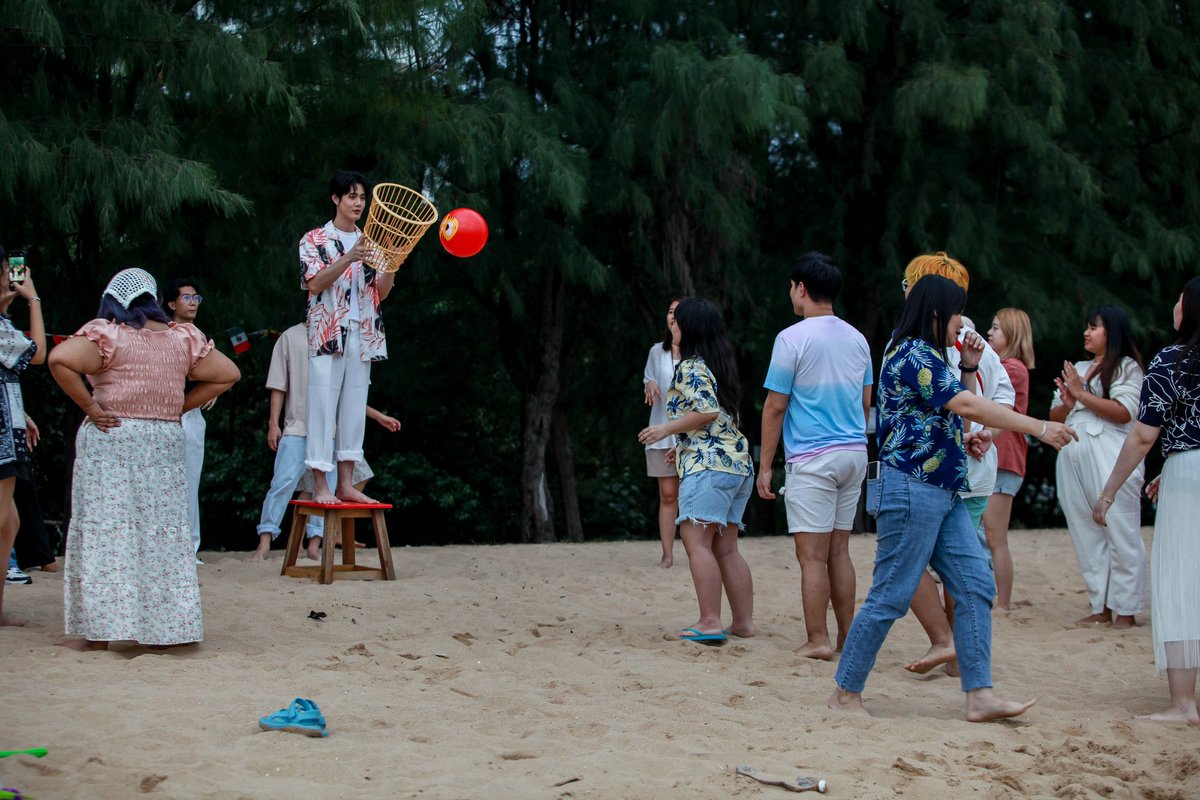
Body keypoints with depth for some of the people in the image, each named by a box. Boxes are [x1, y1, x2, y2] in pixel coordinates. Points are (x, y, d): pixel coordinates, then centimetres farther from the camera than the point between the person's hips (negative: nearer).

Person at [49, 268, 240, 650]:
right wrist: (179, 406, 9)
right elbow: (227, 374, 12)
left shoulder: (107, 333, -6)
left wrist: (90, 407, -12)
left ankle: (98, 631, 0)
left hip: (110, 438, -4)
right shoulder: (182, 338, 7)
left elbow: (60, 359, -21)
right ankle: (167, 627, 13)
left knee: (104, 531, 0)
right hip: (166, 443, 4)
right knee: (162, 533, 10)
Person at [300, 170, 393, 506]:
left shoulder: (370, 243, 17)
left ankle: (346, 484, 8)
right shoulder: (315, 239, 3)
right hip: (328, 335, -5)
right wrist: (349, 259, -22)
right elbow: (314, 283, -10)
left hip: (363, 336, 5)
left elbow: (381, 292, 11)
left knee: (354, 409, 4)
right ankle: (320, 486, -5)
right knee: (323, 409, -7)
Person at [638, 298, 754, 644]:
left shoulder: (691, 367, -7)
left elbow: (707, 412, -19)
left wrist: (666, 429, -9)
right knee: (726, 548, 10)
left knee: (696, 541, -12)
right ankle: (744, 621, 9)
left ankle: (710, 622, -19)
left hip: (708, 465, -9)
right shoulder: (720, 365, 21)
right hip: (739, 464, 10)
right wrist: (682, 444, 31)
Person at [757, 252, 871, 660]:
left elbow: (775, 407, -9)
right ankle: (847, 636, 15)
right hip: (854, 454, 7)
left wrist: (765, 466, -4)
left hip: (812, 458, -7)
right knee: (839, 551, 13)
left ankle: (817, 640, -3)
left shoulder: (792, 339, -9)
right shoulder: (857, 339, 10)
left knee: (812, 555, -3)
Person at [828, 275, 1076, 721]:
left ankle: (980, 696, 2)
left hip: (943, 494, 10)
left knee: (975, 586, 3)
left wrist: (968, 365, 13)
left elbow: (949, 406, 28)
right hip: (911, 489, -10)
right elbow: (967, 406, -23)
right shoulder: (914, 355, -14)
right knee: (890, 597, -5)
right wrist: (1040, 428, -21)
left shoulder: (923, 355, 18)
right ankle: (845, 693, 6)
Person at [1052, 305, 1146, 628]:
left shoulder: (1127, 367, 4)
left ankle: (1126, 610, -4)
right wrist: (1067, 403, -2)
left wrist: (1081, 394, -8)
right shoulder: (1077, 369, 22)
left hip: (1110, 458, -7)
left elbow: (1124, 412, -10)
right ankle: (1101, 607, 10)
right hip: (1073, 458, 7)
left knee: (1120, 533, -7)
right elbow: (1054, 417, 20)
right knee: (1086, 535, 5)